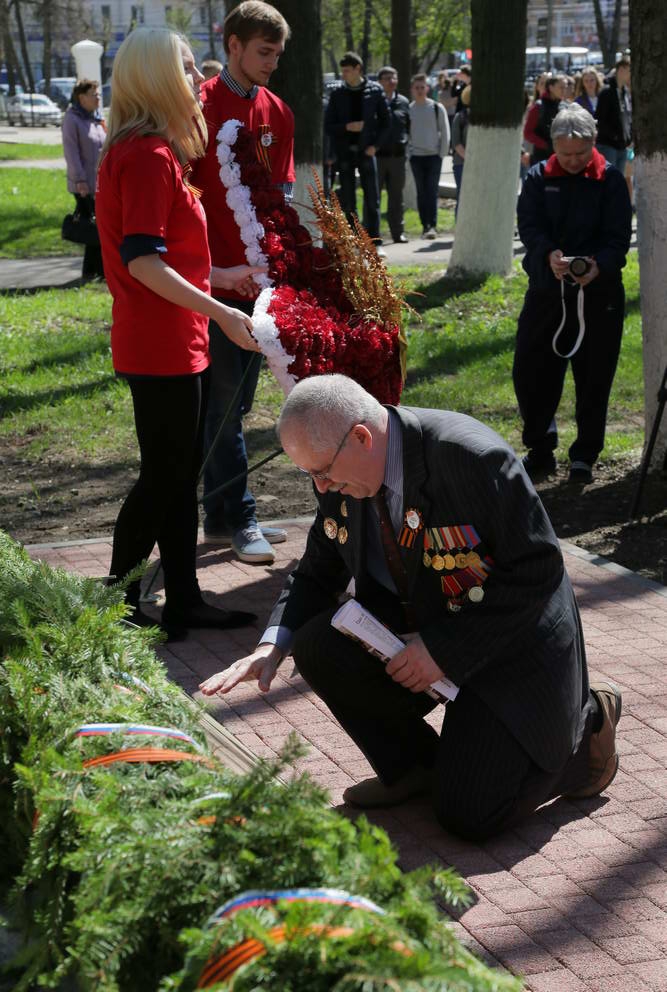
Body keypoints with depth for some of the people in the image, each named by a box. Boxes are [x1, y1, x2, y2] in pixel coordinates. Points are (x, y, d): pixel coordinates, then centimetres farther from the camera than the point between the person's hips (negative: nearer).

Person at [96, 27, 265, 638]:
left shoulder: (155, 152, 14)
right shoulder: (148, 155, -17)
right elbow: (142, 260, -24)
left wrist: (220, 277, 22)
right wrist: (219, 312, -23)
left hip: (180, 344, 10)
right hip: (160, 348, -10)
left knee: (181, 474, 14)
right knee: (165, 476, -1)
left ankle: (183, 599, 22)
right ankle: (116, 603, 11)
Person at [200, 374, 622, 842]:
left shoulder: (471, 456, -28)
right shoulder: (340, 474, -6)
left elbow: (538, 571, -24)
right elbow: (318, 573, 8)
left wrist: (444, 650, -24)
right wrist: (274, 646, -11)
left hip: (512, 641, -6)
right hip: (416, 629, 6)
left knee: (469, 812, -14)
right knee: (319, 646, -19)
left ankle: (585, 722, 13)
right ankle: (412, 766, 6)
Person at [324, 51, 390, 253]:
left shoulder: (375, 91, 2)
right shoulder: (337, 94, 4)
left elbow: (385, 123, 5)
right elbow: (328, 126, 3)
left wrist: (375, 145, -6)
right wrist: (347, 127, -14)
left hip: (366, 151, -1)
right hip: (344, 152, 1)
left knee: (372, 199, -3)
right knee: (348, 202, 4)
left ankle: (375, 243, 0)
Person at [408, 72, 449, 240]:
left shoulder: (437, 108, 0)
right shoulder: (408, 109, 4)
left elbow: (445, 133, 3)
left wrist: (442, 154, -2)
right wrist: (407, 153, 3)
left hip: (434, 156, -2)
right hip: (416, 157, 2)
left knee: (432, 191, -11)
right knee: (421, 192, 5)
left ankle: (432, 225, -15)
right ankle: (425, 225, 11)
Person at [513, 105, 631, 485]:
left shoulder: (610, 180, -2)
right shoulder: (539, 178, 3)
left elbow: (618, 237, -7)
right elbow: (529, 225, -6)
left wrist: (598, 267, -28)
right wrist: (549, 254, -27)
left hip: (599, 293, -2)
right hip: (546, 289, 2)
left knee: (593, 379, 4)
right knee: (530, 371, 2)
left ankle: (585, 456, 19)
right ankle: (541, 450, 19)